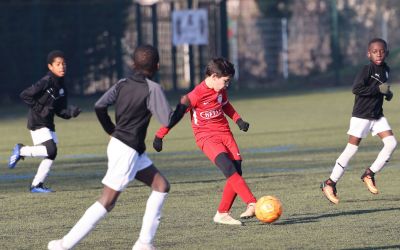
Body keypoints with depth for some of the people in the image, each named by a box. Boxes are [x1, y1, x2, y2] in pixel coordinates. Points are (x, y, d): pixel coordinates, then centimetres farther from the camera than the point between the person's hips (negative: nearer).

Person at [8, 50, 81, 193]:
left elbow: (60, 111, 10)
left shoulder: (62, 88, 9)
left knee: (51, 155, 6)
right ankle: (21, 151, -1)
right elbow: (25, 95, -20)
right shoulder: (46, 82, -16)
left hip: (48, 123, 9)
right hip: (37, 123, -9)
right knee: (50, 150, -20)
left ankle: (36, 185, 15)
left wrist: (71, 112, -10)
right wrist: (39, 109, -19)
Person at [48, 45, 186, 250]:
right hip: (126, 151, -9)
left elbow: (99, 106, -2)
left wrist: (112, 131, 11)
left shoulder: (122, 84, 5)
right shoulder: (152, 89, -13)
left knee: (161, 186, 13)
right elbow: (167, 121, -18)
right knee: (107, 201, -7)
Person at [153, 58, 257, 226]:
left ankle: (222, 214, 4)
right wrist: (159, 136, -8)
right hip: (206, 136, -7)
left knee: (236, 172, -5)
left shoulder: (221, 90, 5)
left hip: (225, 133, 7)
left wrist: (238, 120, 12)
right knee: (229, 168, -27)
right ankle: (252, 204, -34)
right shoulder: (196, 95, -17)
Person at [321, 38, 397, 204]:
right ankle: (330, 184, 2)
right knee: (351, 149, -6)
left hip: (377, 115, 7)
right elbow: (356, 89, -25)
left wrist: (387, 93, 4)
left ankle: (369, 174, 4)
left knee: (391, 143, -8)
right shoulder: (367, 69, -16)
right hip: (361, 115, -7)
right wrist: (378, 89, -25)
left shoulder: (386, 70, 8)